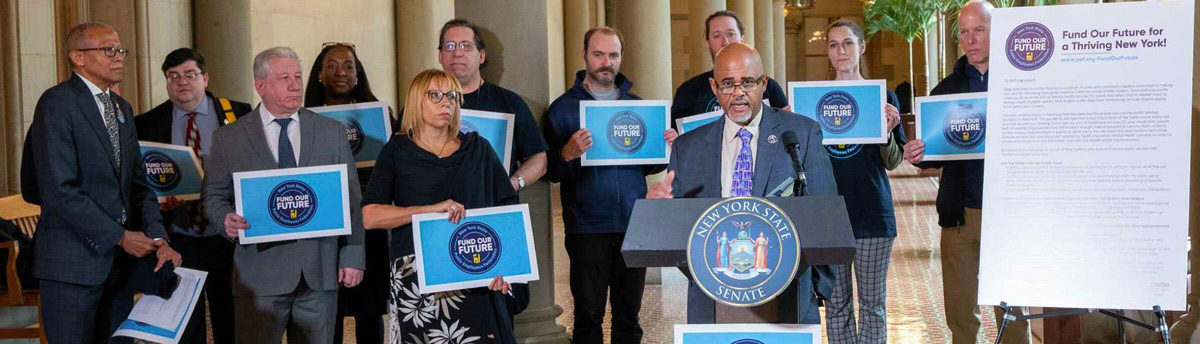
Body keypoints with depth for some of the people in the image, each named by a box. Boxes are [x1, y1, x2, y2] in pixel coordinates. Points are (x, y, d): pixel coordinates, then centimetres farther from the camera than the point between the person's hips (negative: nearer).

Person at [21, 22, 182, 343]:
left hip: (119, 258, 7)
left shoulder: (122, 108, 15)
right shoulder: (57, 103, -10)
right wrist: (119, 237, -15)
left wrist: (158, 239, -3)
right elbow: (59, 189, -17)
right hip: (73, 261, -7)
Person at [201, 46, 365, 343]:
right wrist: (226, 219, -15)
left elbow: (351, 200, 7)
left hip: (320, 272, 2)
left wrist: (352, 258, 0)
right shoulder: (229, 138, 5)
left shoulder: (332, 132, 9)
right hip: (261, 272, -1)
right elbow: (214, 195, 8)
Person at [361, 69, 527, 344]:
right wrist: (432, 209, -14)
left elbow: (507, 210, 9)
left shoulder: (477, 149, 11)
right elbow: (370, 217, -5)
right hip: (415, 277, -1)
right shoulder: (397, 151, 5)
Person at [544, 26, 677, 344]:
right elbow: (550, 172, -4)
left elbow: (649, 166, 15)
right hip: (588, 230, -3)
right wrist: (568, 154, -24)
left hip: (634, 226, 3)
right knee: (588, 316, 1)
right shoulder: (564, 107, -1)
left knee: (629, 314, 10)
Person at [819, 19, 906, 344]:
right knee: (836, 301, 7)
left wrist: (888, 131, -16)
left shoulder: (883, 97, 3)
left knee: (873, 301, 4)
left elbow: (893, 162, 3)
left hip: (871, 210, -1)